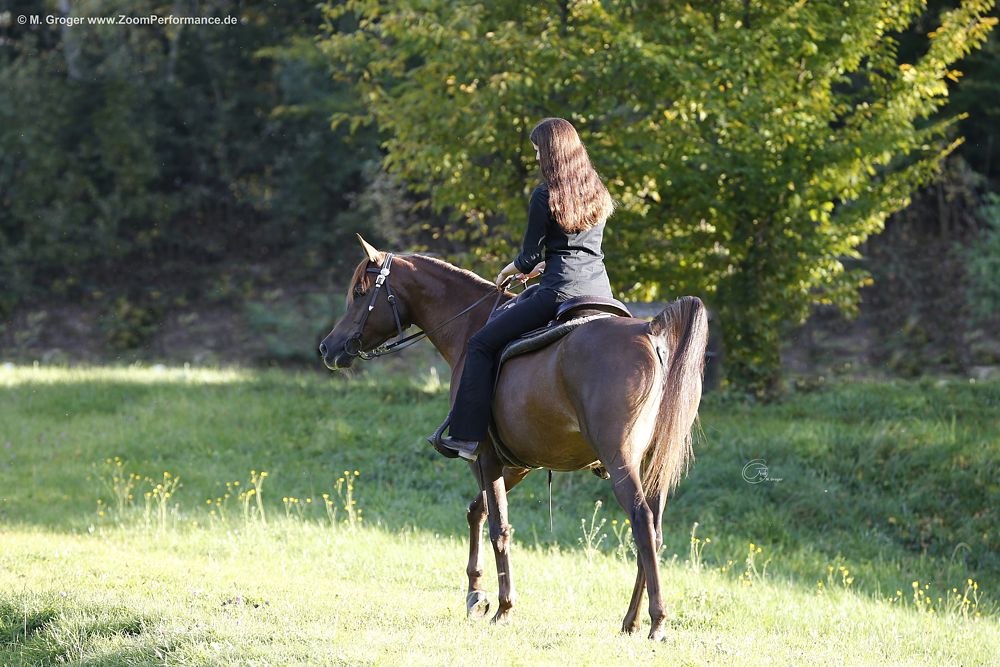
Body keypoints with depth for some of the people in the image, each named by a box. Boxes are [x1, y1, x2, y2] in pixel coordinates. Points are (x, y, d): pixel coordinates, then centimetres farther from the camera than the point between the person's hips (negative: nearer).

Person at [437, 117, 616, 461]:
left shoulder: (544, 196, -7)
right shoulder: (597, 192, 14)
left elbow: (530, 256, -4)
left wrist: (508, 272, 18)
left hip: (560, 291, -7)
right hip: (600, 289, 7)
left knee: (482, 344, 2)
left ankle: (468, 436, -5)